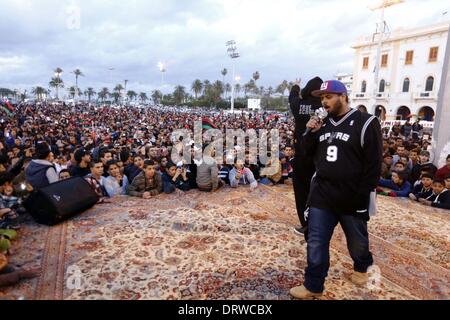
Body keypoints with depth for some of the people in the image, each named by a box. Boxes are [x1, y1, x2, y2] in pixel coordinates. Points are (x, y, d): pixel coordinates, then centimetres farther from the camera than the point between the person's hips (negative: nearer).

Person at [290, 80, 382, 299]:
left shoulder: (366, 123, -10)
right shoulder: (322, 124, 7)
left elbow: (374, 164, -11)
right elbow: (308, 153, 12)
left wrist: (362, 196, -14)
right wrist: (310, 133, -7)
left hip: (353, 199, -4)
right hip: (321, 195, 4)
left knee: (357, 241, 19)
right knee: (316, 243, 5)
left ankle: (361, 267, 49)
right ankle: (313, 287, 19)